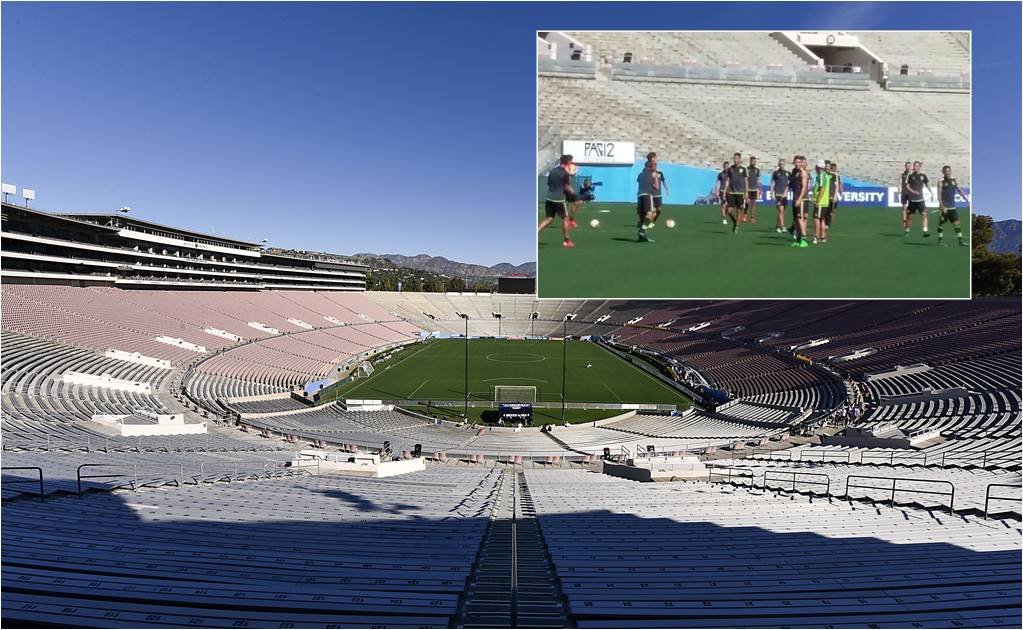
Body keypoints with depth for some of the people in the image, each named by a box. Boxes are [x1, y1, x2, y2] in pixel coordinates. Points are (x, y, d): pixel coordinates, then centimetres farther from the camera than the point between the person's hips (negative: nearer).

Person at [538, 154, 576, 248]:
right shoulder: (565, 173, -8)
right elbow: (566, 187, -6)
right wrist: (572, 191, 13)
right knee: (565, 218, 8)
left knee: (548, 219, 10)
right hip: (559, 199, -6)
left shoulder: (552, 171, 11)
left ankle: (536, 233, -7)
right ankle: (567, 241, 13)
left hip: (549, 198, 6)